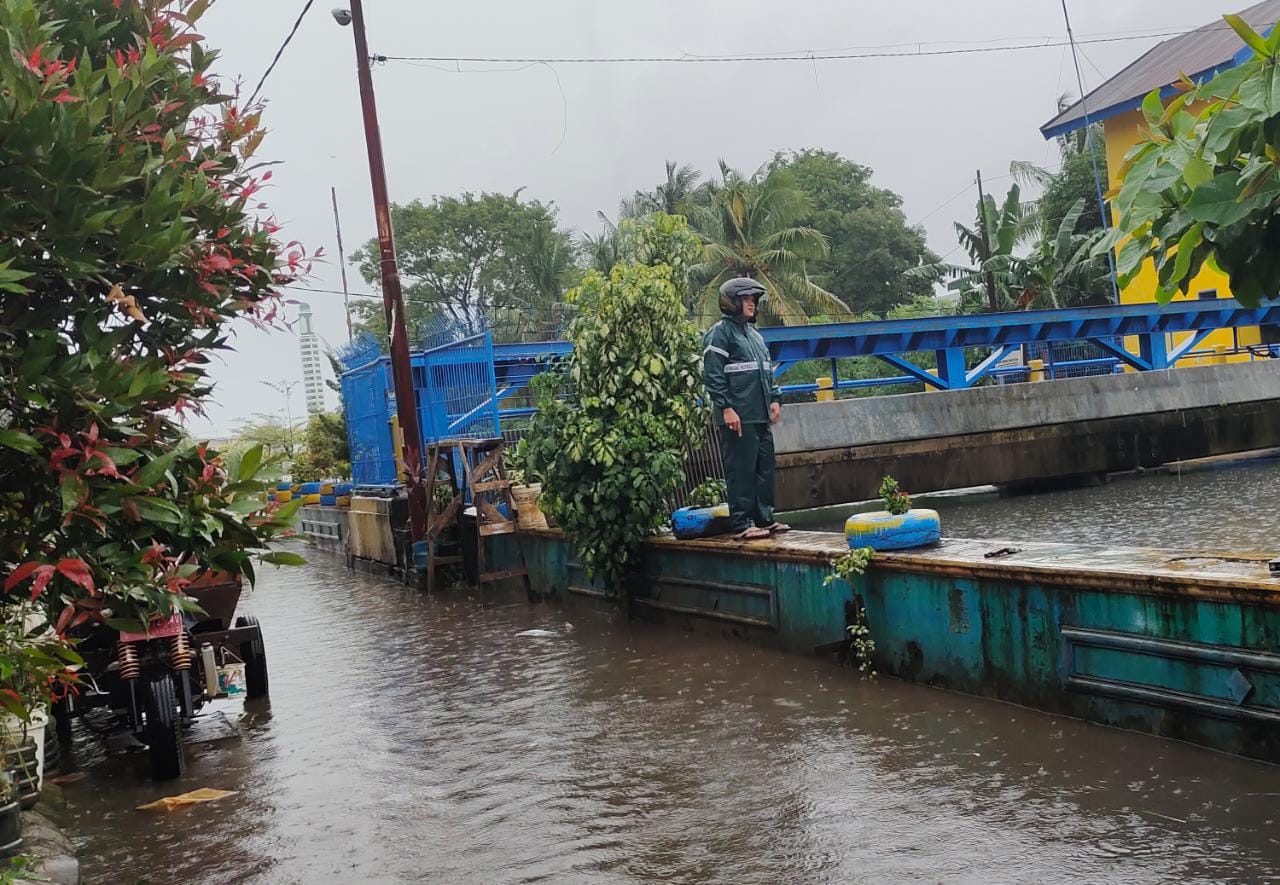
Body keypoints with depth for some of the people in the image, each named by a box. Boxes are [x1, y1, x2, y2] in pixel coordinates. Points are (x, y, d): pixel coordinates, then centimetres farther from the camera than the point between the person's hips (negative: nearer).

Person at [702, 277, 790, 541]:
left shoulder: (754, 333, 20)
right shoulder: (721, 332, -6)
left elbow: (768, 370, 26)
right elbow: (712, 374, -13)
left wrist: (775, 399, 14)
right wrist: (726, 408, -18)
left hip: (761, 416, 9)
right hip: (738, 417, -9)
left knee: (765, 469, 11)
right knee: (741, 471, -7)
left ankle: (765, 518, 19)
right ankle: (742, 524, -3)